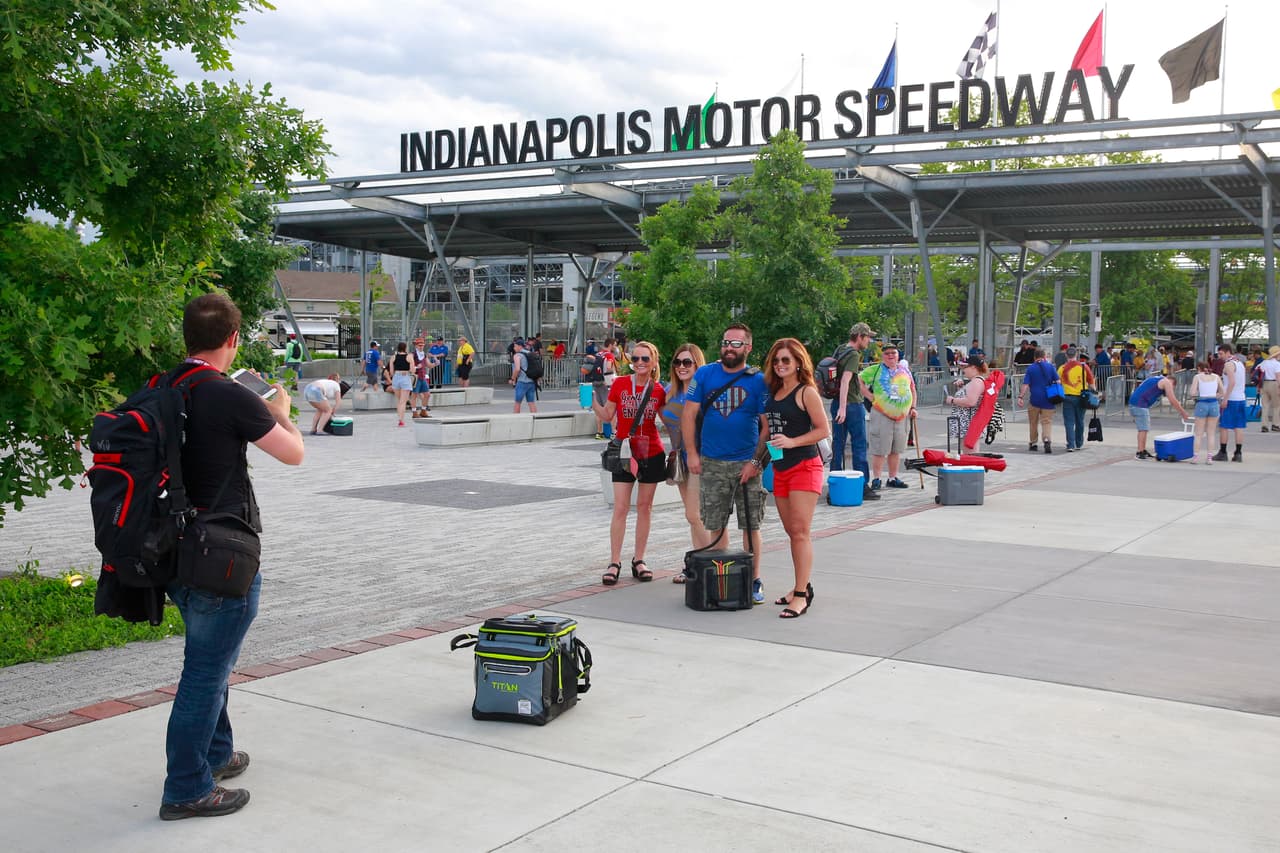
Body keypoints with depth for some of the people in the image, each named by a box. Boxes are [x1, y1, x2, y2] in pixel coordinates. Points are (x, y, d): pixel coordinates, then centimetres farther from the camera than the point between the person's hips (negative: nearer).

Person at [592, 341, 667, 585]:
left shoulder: (659, 390, 0)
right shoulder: (620, 385, -3)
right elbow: (607, 415, 3)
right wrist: (592, 402, -12)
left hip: (651, 453, 1)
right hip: (624, 452, -1)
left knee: (645, 506, 8)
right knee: (620, 507, -4)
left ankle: (639, 560, 18)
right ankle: (614, 563, 2)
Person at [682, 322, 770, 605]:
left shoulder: (758, 381, -2)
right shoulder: (704, 374, 2)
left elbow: (767, 426, -3)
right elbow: (689, 414, 2)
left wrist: (756, 461, -11)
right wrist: (692, 454, -5)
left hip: (746, 463, -2)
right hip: (712, 463, 2)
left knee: (751, 525, 1)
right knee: (716, 525, 9)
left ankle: (753, 580, 11)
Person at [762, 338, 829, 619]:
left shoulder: (807, 392, -8)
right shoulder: (773, 393, 13)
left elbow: (824, 430, -12)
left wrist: (792, 441, -21)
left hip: (804, 467, -7)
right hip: (780, 468, 7)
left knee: (800, 532, -11)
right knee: (791, 532, 11)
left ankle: (801, 595, -11)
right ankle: (801, 586, 20)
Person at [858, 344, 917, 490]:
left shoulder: (905, 370, 12)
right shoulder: (875, 370, -2)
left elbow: (912, 389, 21)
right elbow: (858, 380, -5)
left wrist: (913, 407, 12)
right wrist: (870, 396, -10)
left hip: (902, 416, 5)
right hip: (882, 415, -5)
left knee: (896, 449, 11)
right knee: (880, 449, -4)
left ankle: (893, 478, 21)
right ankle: (876, 479, 3)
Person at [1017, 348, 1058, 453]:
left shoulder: (1030, 368, -1)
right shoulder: (1050, 366, 2)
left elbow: (1025, 384, -7)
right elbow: (1057, 381, 2)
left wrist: (1020, 397, -7)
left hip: (1034, 399, 0)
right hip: (1047, 399, 0)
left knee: (1033, 422, 13)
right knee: (1047, 421, 0)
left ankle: (1033, 443, 20)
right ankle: (1047, 440, -23)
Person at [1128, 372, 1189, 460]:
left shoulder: (1154, 379, 27)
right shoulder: (1167, 382, 2)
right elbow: (1173, 400, -3)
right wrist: (1183, 413, 5)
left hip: (1134, 403, 9)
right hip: (1140, 405, -9)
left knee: (1144, 429, 15)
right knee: (1143, 429, -8)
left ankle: (1143, 451, 18)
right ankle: (1140, 453, -9)